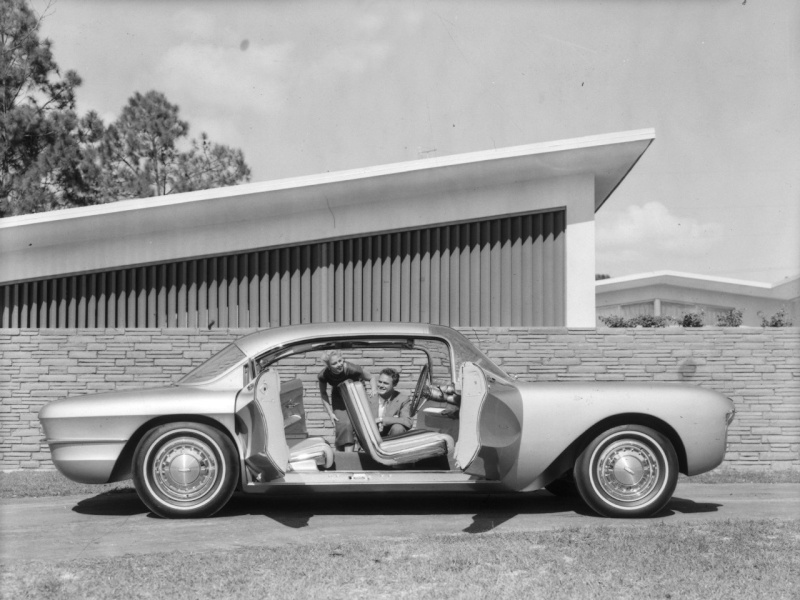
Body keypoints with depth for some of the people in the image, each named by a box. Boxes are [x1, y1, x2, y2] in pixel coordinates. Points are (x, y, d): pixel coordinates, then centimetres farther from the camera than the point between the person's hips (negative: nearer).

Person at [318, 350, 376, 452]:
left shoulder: (353, 369, -33)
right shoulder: (323, 375, -25)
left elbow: (371, 378, -15)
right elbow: (323, 393, -6)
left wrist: (373, 389, -35)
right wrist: (330, 413, -10)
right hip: (339, 399, 0)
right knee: (344, 425, -17)